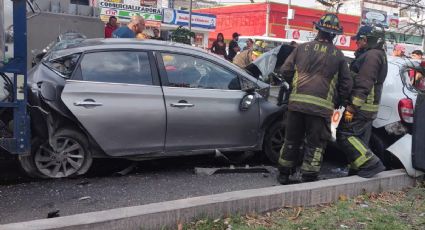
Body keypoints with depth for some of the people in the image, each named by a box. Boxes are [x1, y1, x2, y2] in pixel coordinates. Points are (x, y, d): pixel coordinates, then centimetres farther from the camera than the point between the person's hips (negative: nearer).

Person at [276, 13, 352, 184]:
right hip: (321, 106, -2)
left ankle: (284, 175, 26)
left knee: (292, 140, 16)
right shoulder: (338, 55, 5)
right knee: (315, 144, 8)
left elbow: (285, 71, 6)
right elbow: (346, 84, 7)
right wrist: (336, 103, 19)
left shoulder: (302, 48, 6)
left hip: (297, 102, 2)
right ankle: (308, 179, 10)